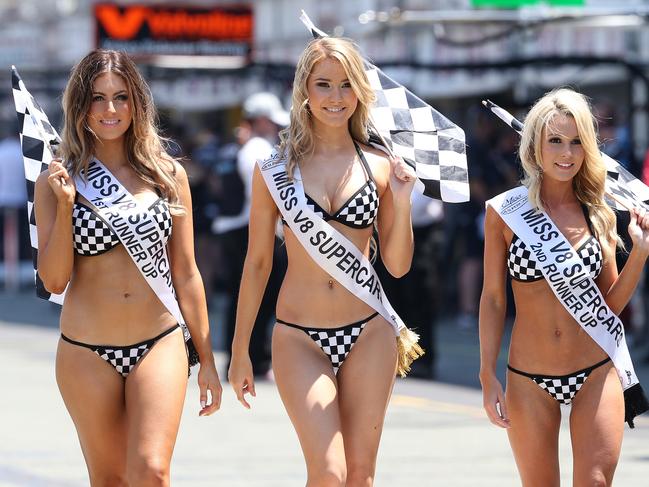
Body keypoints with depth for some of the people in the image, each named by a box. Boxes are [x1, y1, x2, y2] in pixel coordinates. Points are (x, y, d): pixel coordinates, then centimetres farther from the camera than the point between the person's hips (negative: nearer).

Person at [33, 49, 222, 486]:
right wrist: (65, 204, -14)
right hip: (87, 352, 0)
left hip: (160, 346, 0)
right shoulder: (57, 180, 0)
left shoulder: (168, 175, 5)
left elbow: (185, 274, 10)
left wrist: (207, 359, 10)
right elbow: (54, 279, -4)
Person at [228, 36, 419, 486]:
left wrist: (402, 200, -7)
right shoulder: (276, 166, 1)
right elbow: (257, 262, 6)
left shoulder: (380, 166, 5)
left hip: (368, 332, 2)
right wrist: (240, 350, 7)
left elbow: (398, 265, 9)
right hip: (300, 337, -2)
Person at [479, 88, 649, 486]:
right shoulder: (505, 212, -2)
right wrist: (488, 377, -1)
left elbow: (611, 303, 9)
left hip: (596, 374, 1)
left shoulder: (599, 214, 4)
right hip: (529, 381, -1)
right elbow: (493, 298, 2)